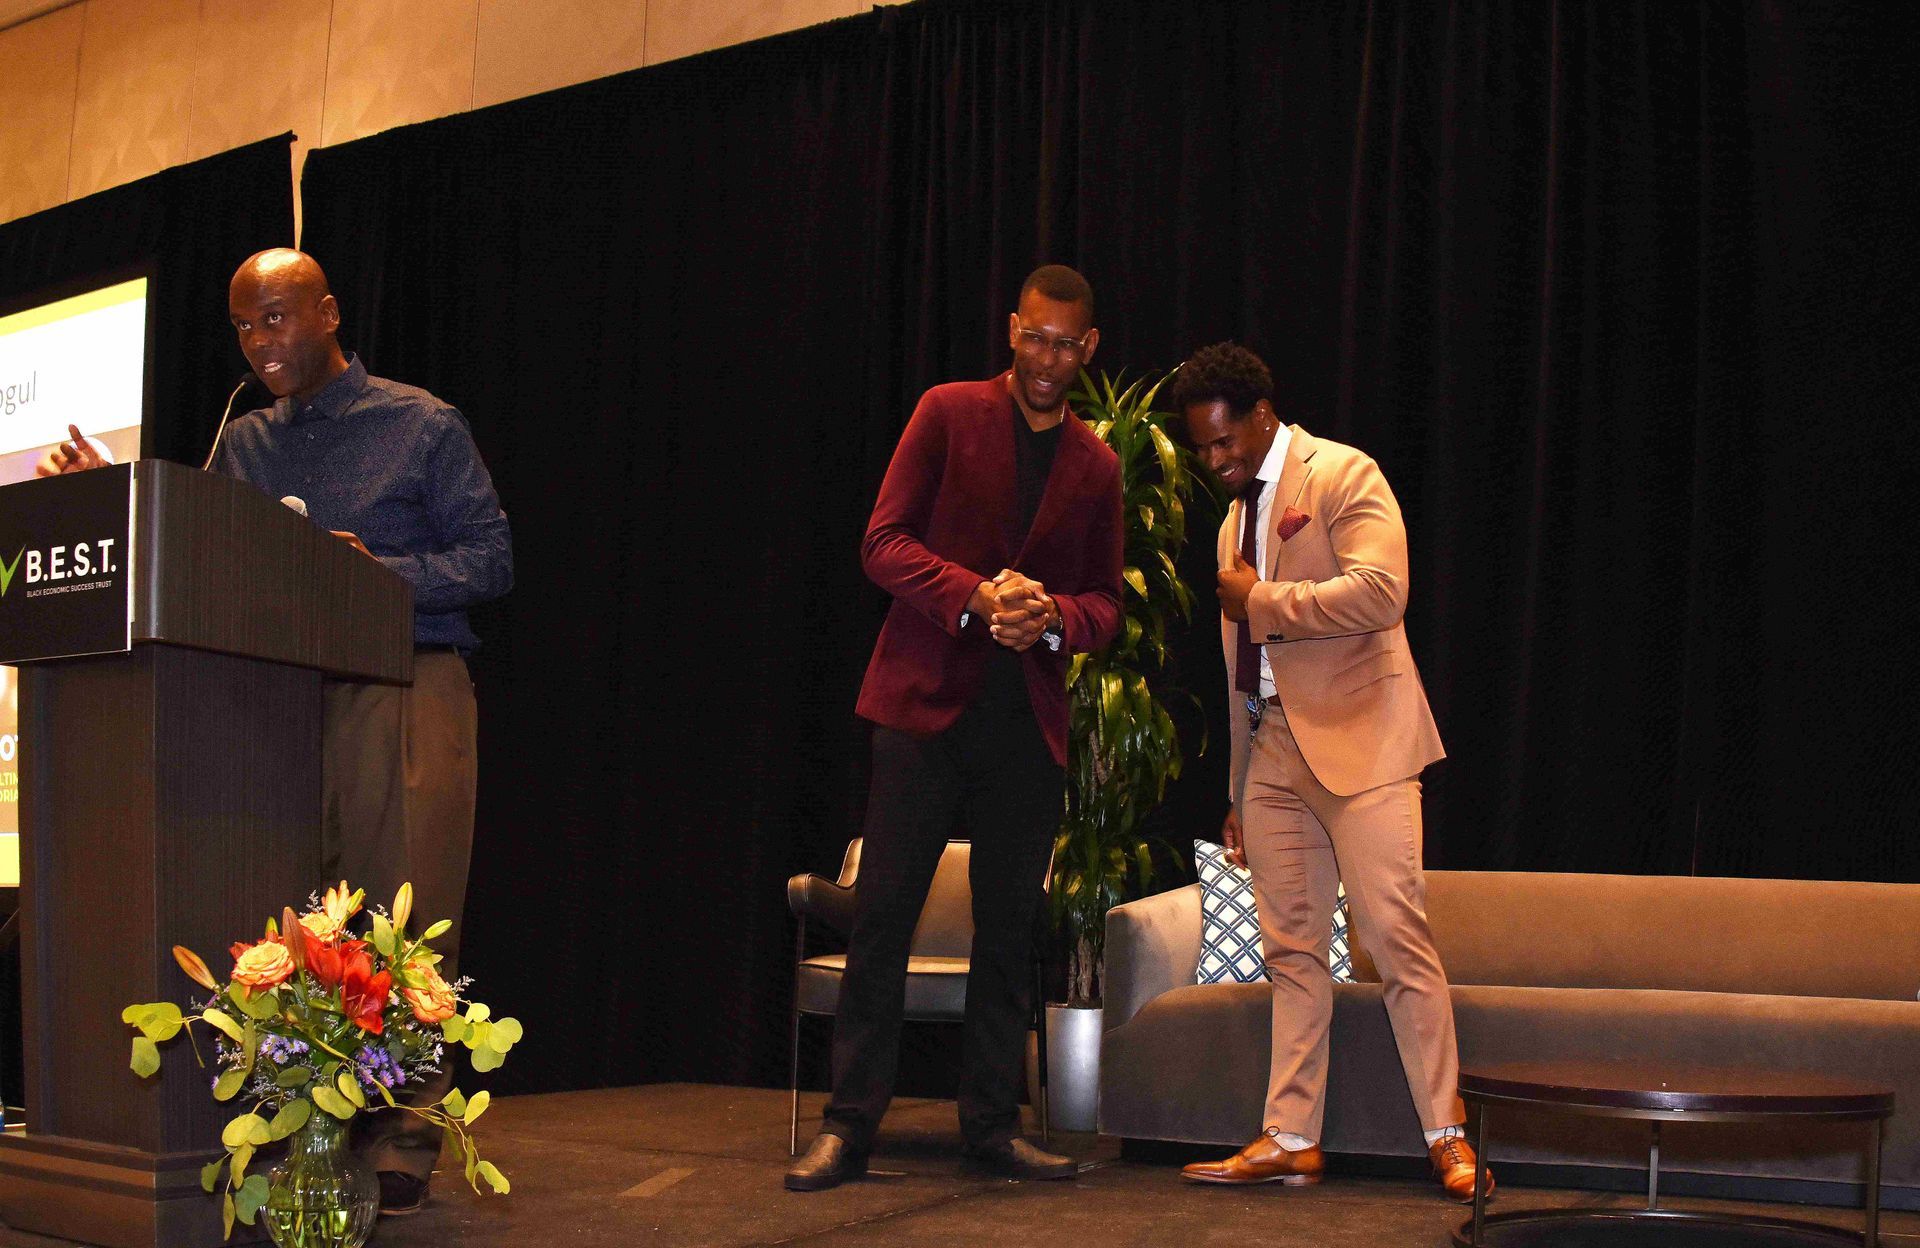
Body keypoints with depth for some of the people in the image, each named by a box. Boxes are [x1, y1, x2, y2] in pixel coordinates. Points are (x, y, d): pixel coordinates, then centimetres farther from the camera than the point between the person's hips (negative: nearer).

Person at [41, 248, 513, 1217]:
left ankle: (401, 1144, -2)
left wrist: (381, 575, -15)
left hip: (403, 685, -4)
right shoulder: (243, 445, 19)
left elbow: (490, 557, -1)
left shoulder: (422, 425, 5)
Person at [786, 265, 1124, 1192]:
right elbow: (883, 541, -3)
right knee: (882, 912, -4)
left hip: (1028, 719, 3)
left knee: (1008, 929, 7)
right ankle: (849, 1126, 3)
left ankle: (990, 1124, 16)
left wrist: (1054, 616, -9)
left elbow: (1105, 601, 14)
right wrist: (974, 595, -17)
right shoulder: (949, 414, 4)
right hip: (929, 699, -3)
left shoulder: (1097, 465, 14)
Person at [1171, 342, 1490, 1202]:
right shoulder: (1234, 520, 21)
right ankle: (1290, 1140, 9)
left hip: (1357, 741, -7)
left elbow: (1380, 591, -20)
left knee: (1396, 935, -11)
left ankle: (1447, 1138, -4)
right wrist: (1238, 793, 23)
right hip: (1274, 748, 8)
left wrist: (1262, 600, -10)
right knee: (1291, 948, 6)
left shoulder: (1343, 476, -3)